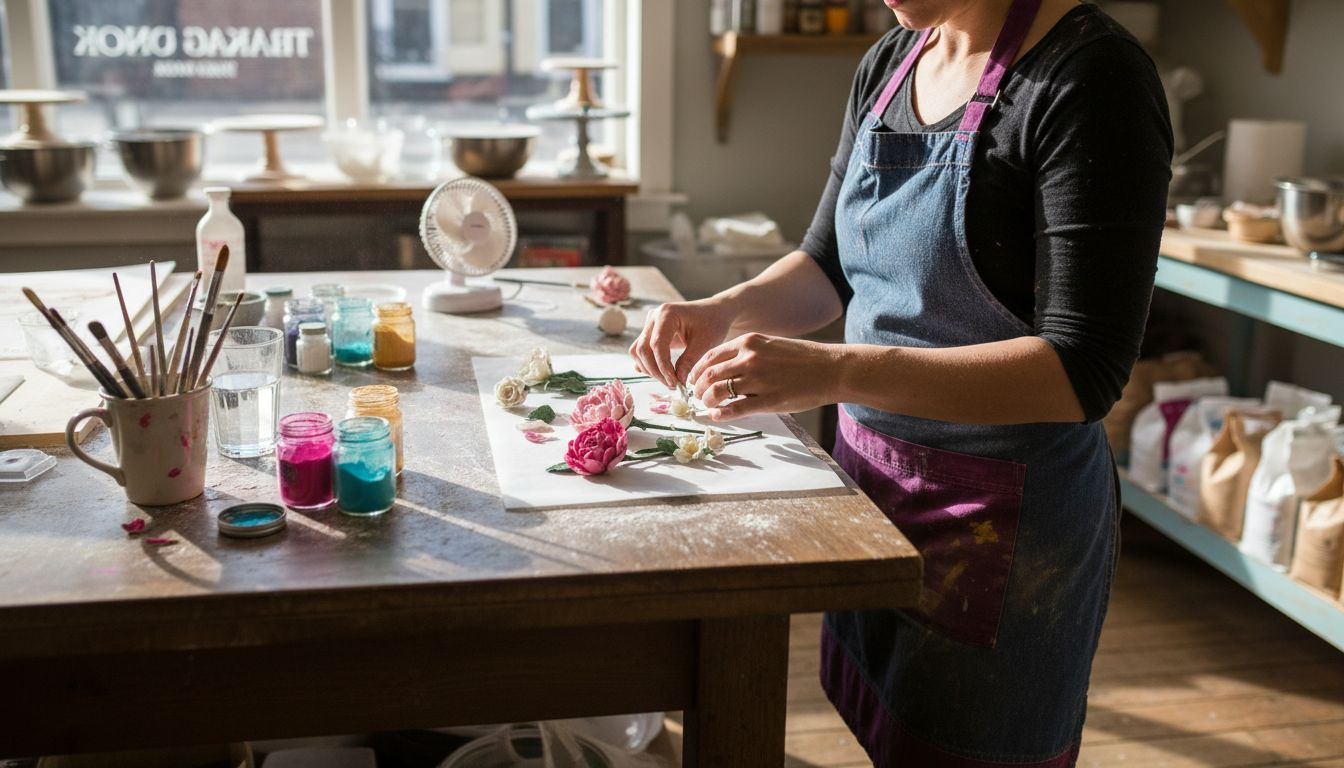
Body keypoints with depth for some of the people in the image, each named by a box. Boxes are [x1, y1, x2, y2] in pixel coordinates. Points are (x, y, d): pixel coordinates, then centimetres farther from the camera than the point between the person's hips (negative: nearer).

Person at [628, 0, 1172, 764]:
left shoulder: (1088, 76, -19)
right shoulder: (887, 65, 4)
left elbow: (1083, 372, -24)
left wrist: (836, 371, -33)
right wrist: (726, 311, -7)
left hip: (1002, 512, -7)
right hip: (873, 474, 7)